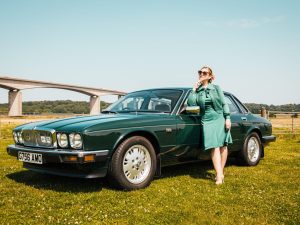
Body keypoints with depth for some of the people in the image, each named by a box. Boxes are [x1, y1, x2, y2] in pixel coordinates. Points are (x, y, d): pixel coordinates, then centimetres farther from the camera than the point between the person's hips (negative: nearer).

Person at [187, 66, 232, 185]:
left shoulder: (216, 88, 6)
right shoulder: (197, 91, 7)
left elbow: (224, 104, 5)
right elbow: (191, 103, -9)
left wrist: (227, 118, -2)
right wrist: (194, 89, -7)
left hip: (220, 119, 1)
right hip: (207, 121, 0)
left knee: (223, 146, 2)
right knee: (214, 148, -9)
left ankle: (220, 172, 15)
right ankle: (219, 175, -13)